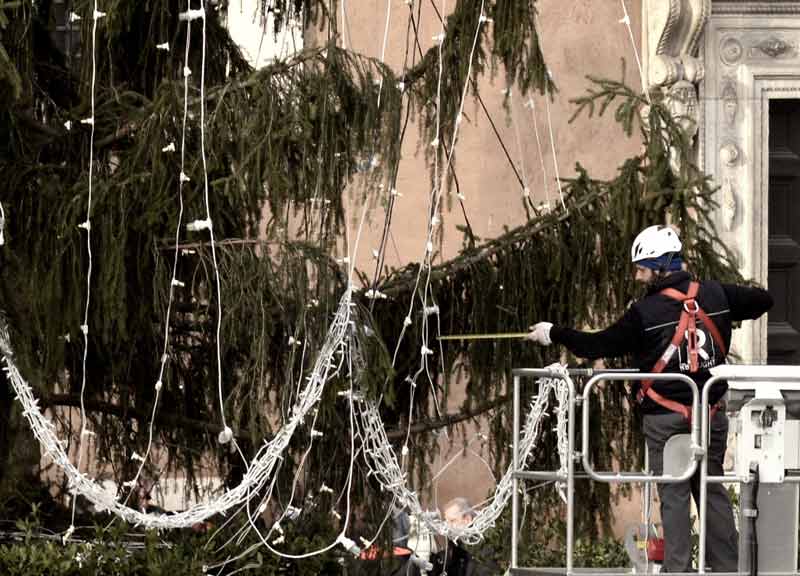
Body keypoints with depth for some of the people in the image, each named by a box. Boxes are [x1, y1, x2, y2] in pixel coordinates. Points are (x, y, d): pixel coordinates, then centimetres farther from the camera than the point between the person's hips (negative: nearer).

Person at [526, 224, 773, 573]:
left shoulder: (645, 312, -14)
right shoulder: (715, 295, -1)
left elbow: (598, 346, -8)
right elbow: (762, 300, 13)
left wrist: (555, 334, 4)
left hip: (664, 417, -4)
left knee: (673, 495, 2)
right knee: (713, 490, 12)